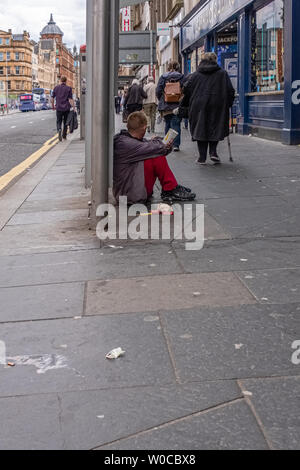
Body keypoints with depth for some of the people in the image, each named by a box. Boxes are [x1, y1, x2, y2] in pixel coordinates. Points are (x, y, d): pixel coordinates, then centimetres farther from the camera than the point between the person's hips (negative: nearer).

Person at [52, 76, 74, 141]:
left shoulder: (56, 88, 3)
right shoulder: (69, 88, -3)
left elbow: (52, 98, 5)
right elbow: (71, 99, -11)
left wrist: (53, 106, 19)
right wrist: (73, 107, -11)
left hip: (59, 108, 1)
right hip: (66, 108, -1)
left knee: (59, 121, 6)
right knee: (66, 122, 14)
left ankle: (59, 130, -23)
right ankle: (64, 135, 19)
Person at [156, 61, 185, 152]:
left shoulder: (163, 77, 3)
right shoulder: (181, 77, -2)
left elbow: (158, 91, 1)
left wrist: (161, 101, 15)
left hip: (166, 106, 2)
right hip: (177, 105, -2)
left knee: (168, 124, 15)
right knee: (176, 124, -3)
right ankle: (176, 144, -10)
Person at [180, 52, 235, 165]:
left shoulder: (196, 75, 5)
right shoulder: (222, 74, 3)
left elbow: (187, 90, 4)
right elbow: (230, 90, 1)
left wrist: (183, 105, 13)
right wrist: (228, 104, 13)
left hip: (199, 107, 1)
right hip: (217, 106, 0)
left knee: (200, 130, 6)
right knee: (215, 129, 12)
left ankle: (202, 157, 3)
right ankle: (213, 152, -4)